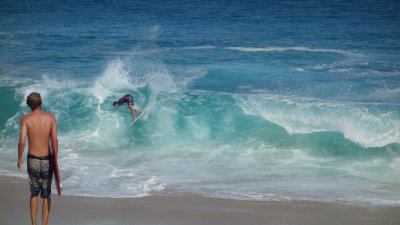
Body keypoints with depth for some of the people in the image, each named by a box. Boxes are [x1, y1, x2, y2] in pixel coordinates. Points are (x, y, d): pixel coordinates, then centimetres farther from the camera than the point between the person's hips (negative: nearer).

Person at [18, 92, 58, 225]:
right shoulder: (50, 117, -5)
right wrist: (55, 161, 4)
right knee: (46, 195, 12)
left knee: (34, 193, 18)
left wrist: (19, 159, 1)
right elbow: (55, 141, -5)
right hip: (47, 160, 0)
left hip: (32, 160, 0)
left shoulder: (26, 119, -8)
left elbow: (22, 142, -14)